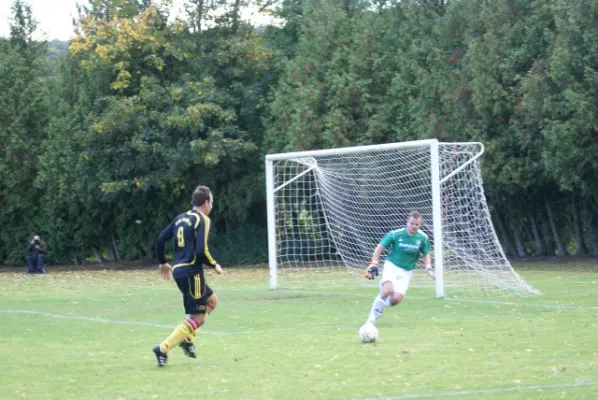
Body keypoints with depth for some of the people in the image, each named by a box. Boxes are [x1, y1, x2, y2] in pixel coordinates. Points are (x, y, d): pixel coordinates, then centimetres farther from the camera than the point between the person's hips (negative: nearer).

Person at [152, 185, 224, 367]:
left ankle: (187, 338, 13)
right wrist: (214, 265, -4)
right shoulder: (202, 220, -9)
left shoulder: (180, 218, 14)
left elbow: (160, 240, 13)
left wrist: (163, 263, 25)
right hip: (192, 272, -9)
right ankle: (163, 349, -11)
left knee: (212, 301, 24)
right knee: (198, 317, -3)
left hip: (179, 270, 9)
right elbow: (201, 250, -20)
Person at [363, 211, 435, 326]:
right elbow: (380, 247, -2)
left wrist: (428, 267, -6)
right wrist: (374, 264, -13)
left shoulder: (423, 238, -3)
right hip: (391, 266, -3)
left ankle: (379, 306, 17)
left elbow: (426, 254, 12)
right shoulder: (395, 234, -11)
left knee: (396, 298, -16)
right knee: (387, 290, -30)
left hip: (407, 272, 3)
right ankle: (372, 317, -16)